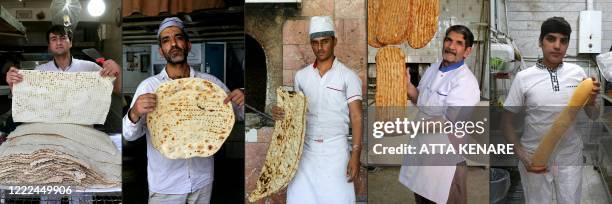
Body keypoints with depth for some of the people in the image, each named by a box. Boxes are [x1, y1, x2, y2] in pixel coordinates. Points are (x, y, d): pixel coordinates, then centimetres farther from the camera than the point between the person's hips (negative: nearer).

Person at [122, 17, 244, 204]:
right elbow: (129, 135, -11)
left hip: (203, 180, 2)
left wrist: (241, 102, -17)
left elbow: (239, 115, 6)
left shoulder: (211, 82, -2)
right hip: (165, 185, -2)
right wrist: (135, 113, -34)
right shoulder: (148, 86, -8)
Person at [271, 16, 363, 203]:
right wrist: (281, 113, -4)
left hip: (335, 149, -3)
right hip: (306, 149, 3)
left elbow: (356, 117, -4)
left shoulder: (348, 76, -2)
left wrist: (356, 155, -12)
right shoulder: (301, 76, 9)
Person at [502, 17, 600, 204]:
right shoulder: (523, 78, -10)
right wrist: (522, 156, -15)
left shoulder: (577, 73, -3)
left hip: (570, 156, 2)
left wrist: (591, 101, -16)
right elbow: (507, 121, -4)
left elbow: (593, 116, 6)